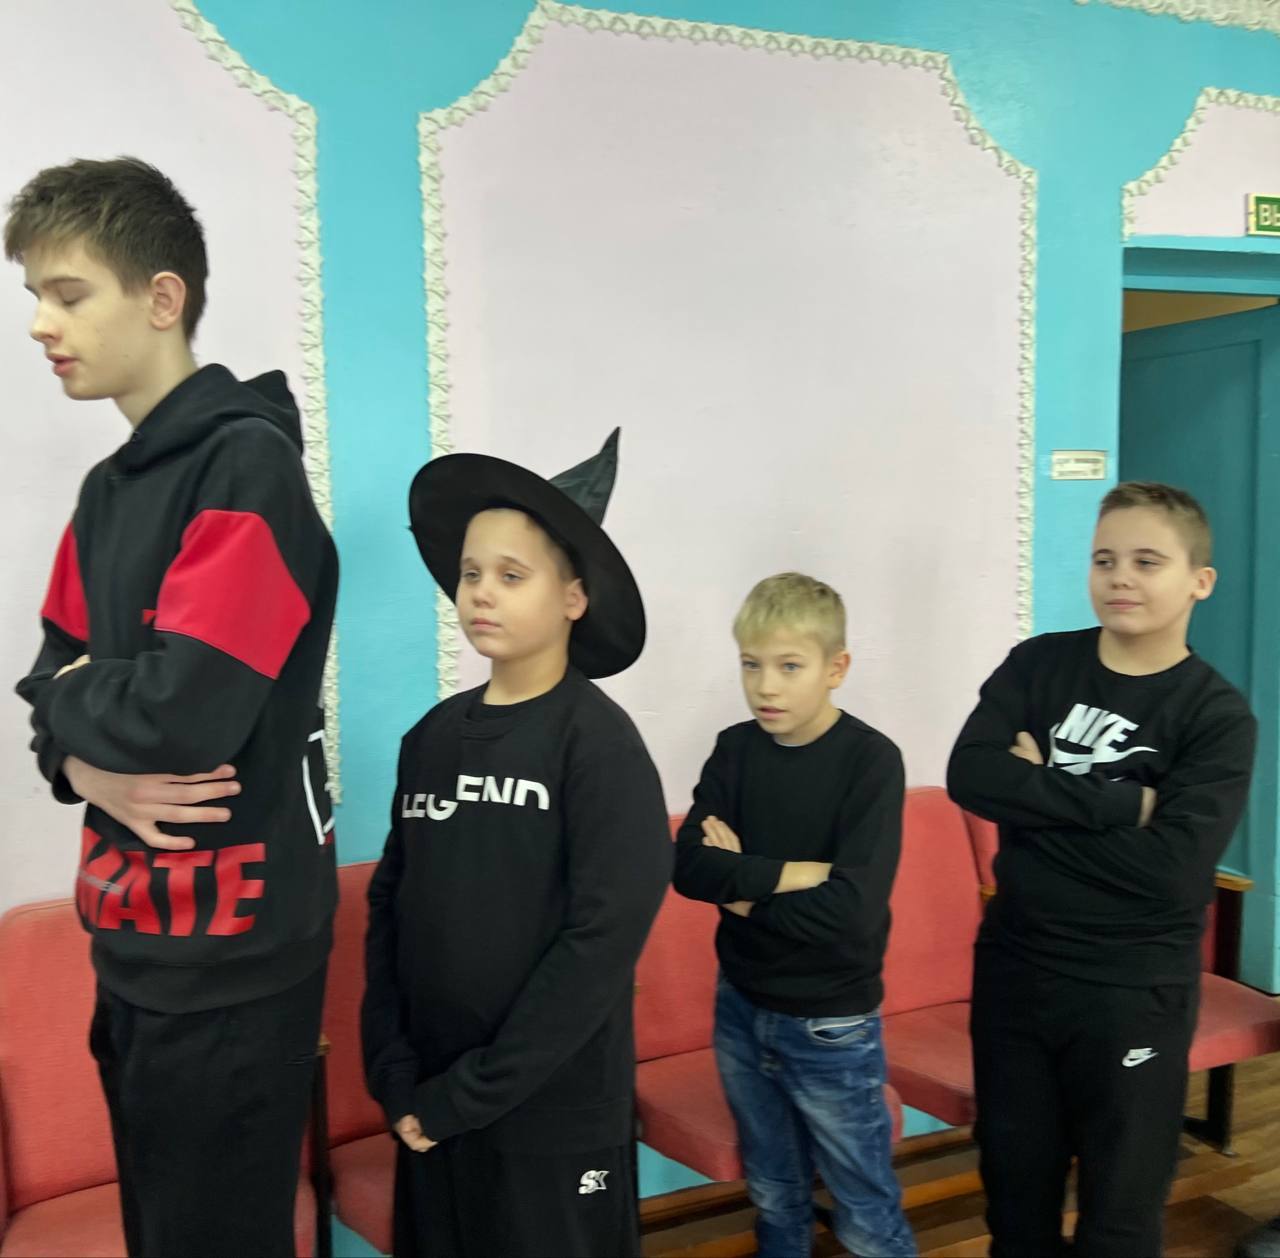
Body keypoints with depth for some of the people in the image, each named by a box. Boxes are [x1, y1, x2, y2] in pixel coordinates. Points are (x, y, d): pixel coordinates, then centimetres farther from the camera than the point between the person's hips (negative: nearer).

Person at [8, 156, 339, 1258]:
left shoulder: (247, 466, -17)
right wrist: (89, 767, -10)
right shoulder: (109, 489, 11)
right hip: (131, 935, 8)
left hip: (228, 953, -8)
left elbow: (184, 714, -27)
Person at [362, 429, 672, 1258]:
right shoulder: (432, 737, 2)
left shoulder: (598, 741, -13)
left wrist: (468, 1092, -15)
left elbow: (604, 940, -18)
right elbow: (390, 909, 4)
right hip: (434, 1110, 5)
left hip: (556, 1114, -4)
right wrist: (396, 1075, -4)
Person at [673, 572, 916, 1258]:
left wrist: (741, 882, -15)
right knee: (773, 1200, 21)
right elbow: (688, 867, -13)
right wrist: (789, 873, -24)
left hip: (831, 1027, -4)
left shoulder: (871, 760, -16)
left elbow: (851, 908, -25)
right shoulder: (735, 749, -2)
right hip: (741, 1009, 4)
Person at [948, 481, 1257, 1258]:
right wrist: (1121, 801, -20)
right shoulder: (1038, 665, -1)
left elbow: (1171, 869, -21)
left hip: (1135, 993, -3)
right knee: (1015, 1190, 18)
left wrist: (1040, 793, -15)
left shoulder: (1219, 716, -9)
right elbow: (970, 776, -16)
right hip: (1014, 968, 3)